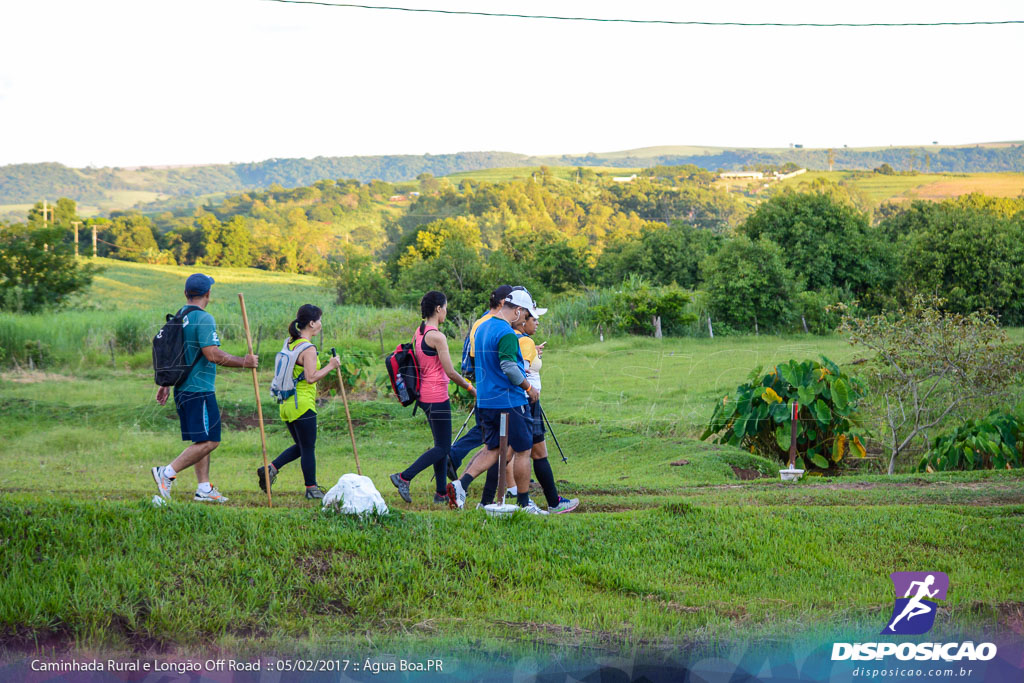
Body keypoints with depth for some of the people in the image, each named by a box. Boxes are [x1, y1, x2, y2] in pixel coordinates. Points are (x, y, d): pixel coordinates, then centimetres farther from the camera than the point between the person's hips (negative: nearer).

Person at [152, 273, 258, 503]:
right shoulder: (204, 319, -14)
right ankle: (167, 473, -13)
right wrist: (243, 362, -12)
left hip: (182, 389, 9)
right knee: (209, 441, -8)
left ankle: (204, 489, 14)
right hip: (199, 390, -9)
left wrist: (165, 384, 26)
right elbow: (213, 355, -22)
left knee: (202, 441, 14)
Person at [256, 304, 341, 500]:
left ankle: (270, 469, 7)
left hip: (287, 403, 9)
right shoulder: (308, 348, -16)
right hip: (303, 404, -9)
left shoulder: (290, 343, 10)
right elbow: (311, 377, -23)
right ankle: (311, 489, 9)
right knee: (308, 448, 2)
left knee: (301, 446, 18)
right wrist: (330, 366, -15)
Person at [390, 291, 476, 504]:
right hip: (437, 396, -9)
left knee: (441, 445, 15)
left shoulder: (418, 333, 9)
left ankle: (441, 492, 16)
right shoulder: (437, 336, -17)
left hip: (424, 394, 9)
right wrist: (471, 388, -4)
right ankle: (404, 477, -9)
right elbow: (450, 372, -17)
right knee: (442, 448, -3)